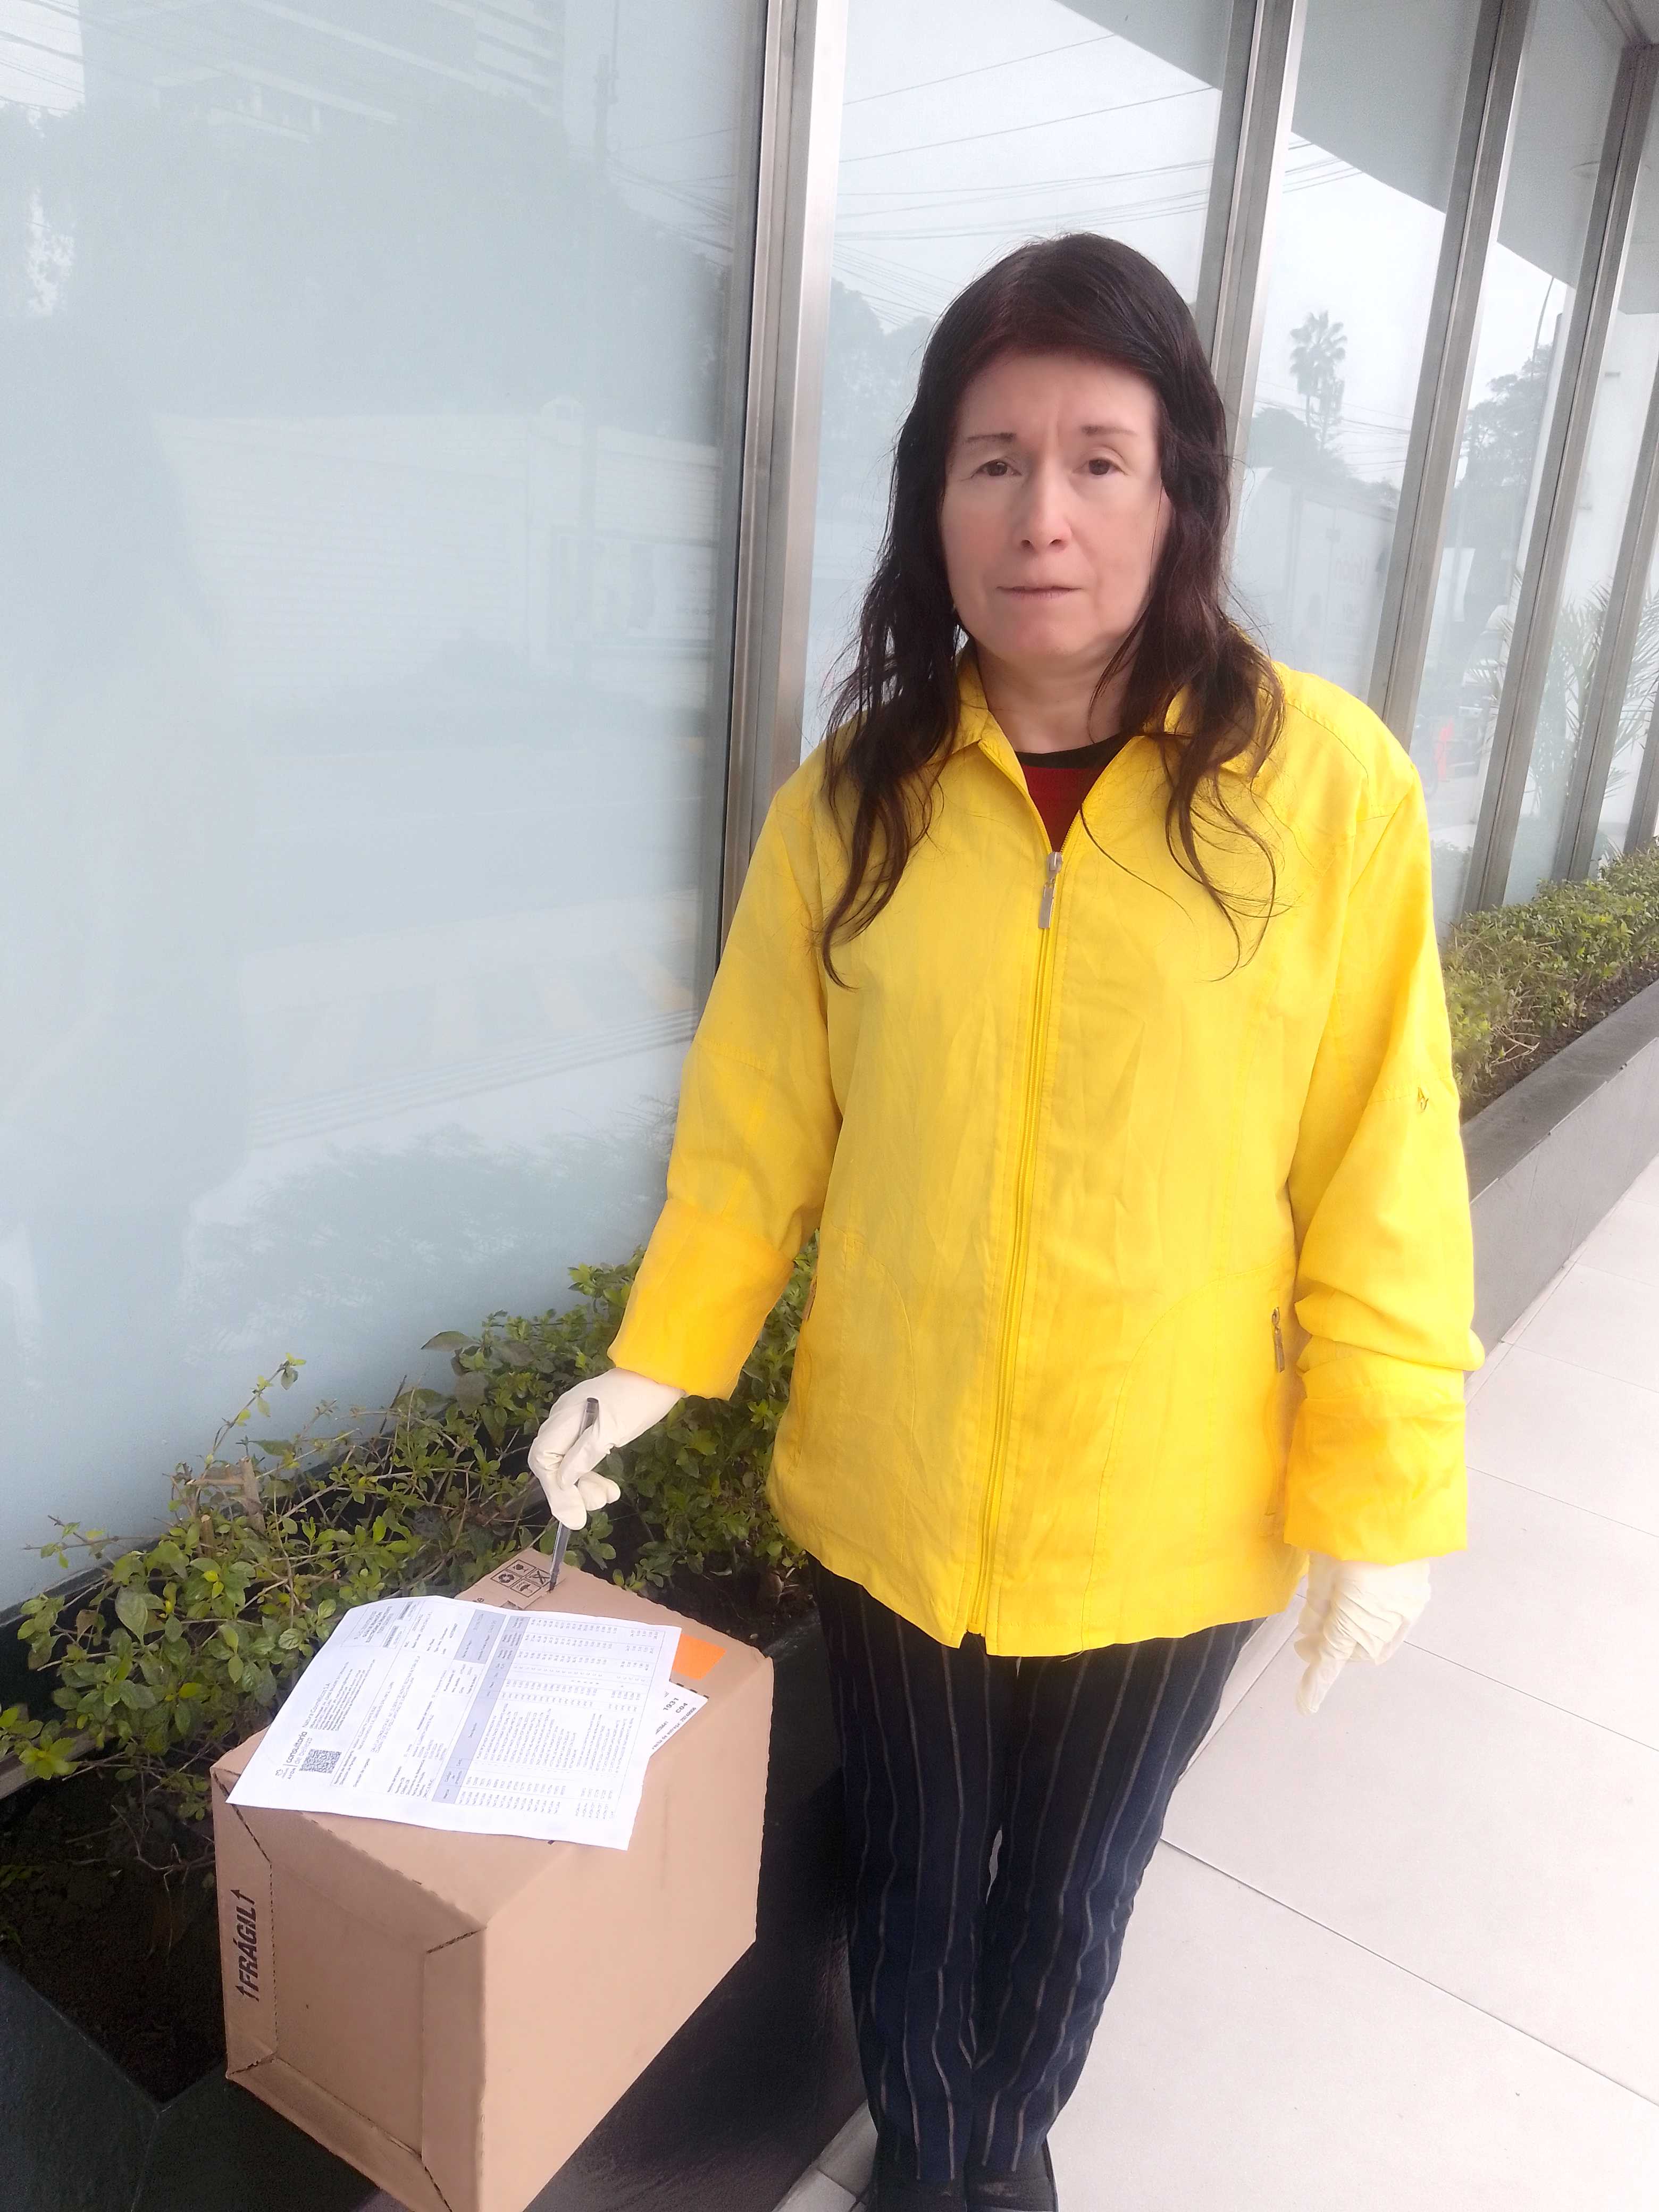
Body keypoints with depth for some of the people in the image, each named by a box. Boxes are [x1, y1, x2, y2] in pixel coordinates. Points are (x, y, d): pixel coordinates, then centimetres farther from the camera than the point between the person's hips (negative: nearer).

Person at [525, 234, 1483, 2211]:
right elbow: (757, 1123, -2)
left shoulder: (1325, 783, -13)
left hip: (1164, 1515, 0)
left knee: (1068, 1891, 24)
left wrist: (1383, 1492, -8)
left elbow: (1379, 1175, -10)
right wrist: (658, 1358, -10)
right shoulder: (855, 790, -7)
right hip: (889, 1494, 1)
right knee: (913, 1871, 22)